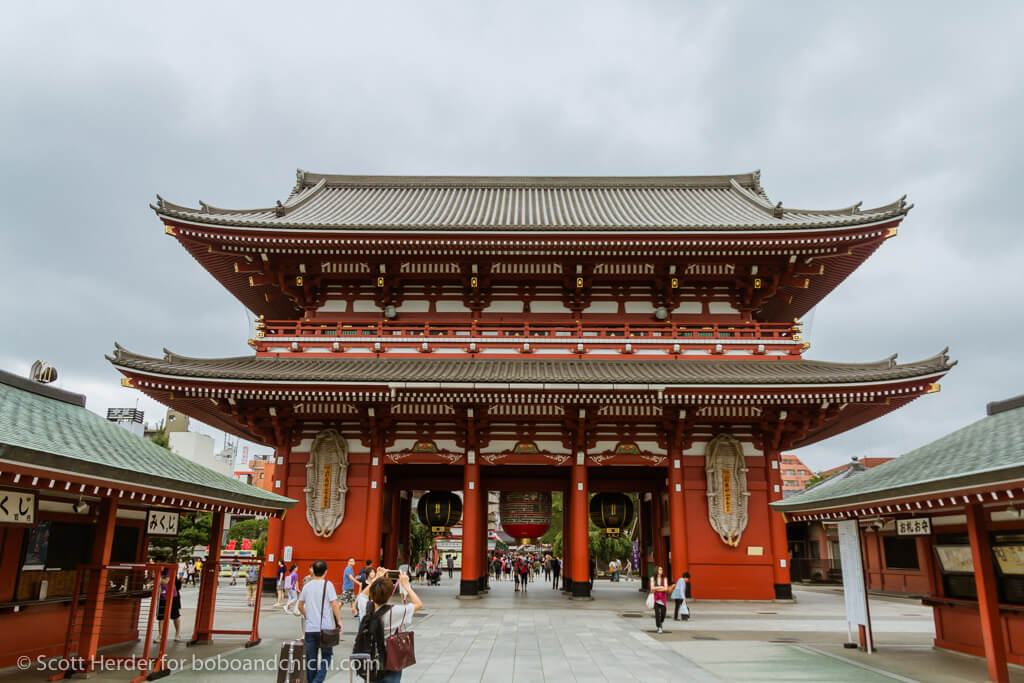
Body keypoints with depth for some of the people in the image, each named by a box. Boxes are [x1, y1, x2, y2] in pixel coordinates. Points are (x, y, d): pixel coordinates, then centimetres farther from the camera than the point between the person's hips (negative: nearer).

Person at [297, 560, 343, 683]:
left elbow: (300, 606, 14)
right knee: (326, 657, 7)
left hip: (310, 628, 3)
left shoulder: (307, 585, 6)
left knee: (311, 659, 11)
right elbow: (334, 605, -13)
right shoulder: (327, 584, -8)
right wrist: (339, 621, -3)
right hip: (326, 628, -3)